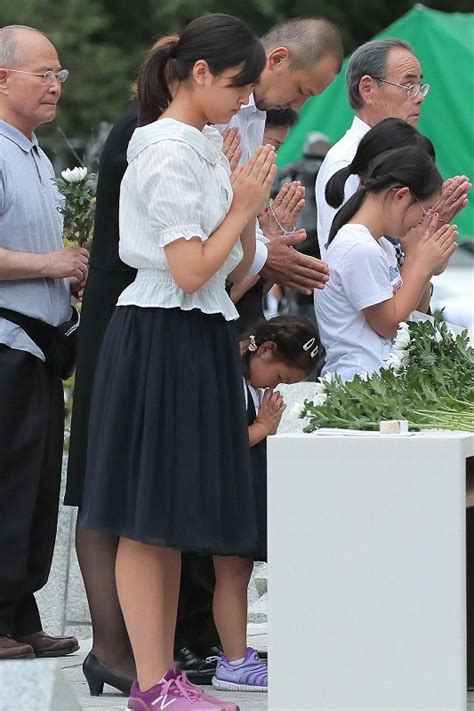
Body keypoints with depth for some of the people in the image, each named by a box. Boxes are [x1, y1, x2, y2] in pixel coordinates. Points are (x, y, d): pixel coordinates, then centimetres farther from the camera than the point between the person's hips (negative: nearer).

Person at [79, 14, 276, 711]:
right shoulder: (170, 151, -14)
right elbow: (191, 271, -19)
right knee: (149, 519, -4)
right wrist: (244, 206, -9)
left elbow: (233, 268, 17)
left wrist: (249, 206, 3)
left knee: (172, 520, 11)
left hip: (201, 339, 10)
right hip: (163, 339, -10)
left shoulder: (204, 144, 14)